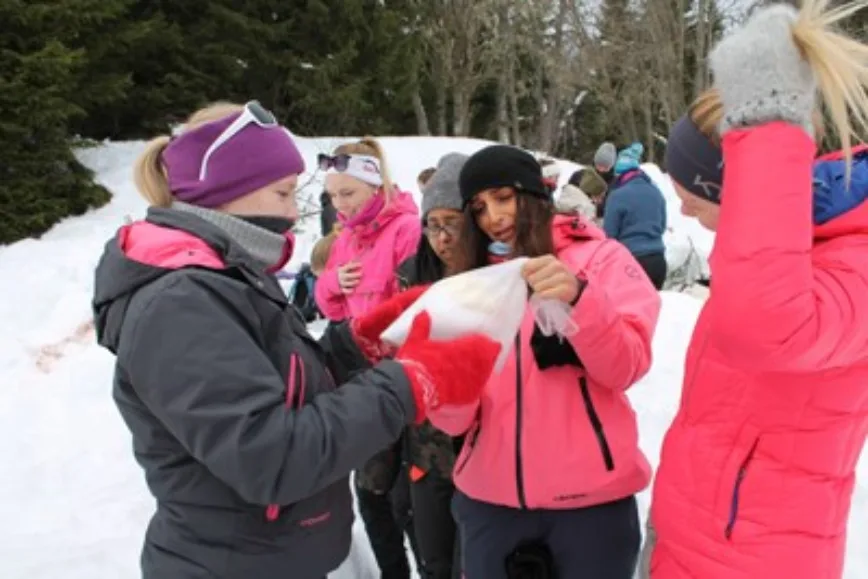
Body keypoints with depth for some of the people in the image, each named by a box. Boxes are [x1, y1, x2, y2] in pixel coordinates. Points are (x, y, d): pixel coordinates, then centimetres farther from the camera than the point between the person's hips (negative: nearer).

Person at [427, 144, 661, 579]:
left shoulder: (598, 256, 0)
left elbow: (626, 366, -13)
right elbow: (455, 419, 0)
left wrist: (578, 298, -28)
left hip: (589, 495, -2)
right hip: (490, 496, 3)